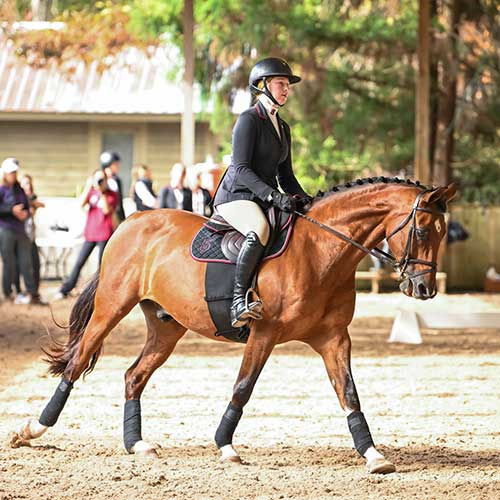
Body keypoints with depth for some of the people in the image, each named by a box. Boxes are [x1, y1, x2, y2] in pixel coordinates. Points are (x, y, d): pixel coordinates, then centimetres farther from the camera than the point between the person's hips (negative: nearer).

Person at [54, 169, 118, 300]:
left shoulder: (112, 194, -1)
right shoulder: (91, 192, 11)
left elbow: (107, 210, -16)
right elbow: (81, 203, -5)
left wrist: (101, 192, -20)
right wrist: (88, 188, -15)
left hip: (104, 234, -4)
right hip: (90, 234, 4)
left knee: (102, 264, -2)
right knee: (79, 262, 4)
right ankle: (65, 290, 7)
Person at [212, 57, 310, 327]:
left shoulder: (283, 127, 19)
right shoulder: (249, 119, -7)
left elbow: (285, 175, 23)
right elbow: (240, 169, -16)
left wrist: (303, 198, 4)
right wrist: (273, 195, -27)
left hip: (264, 200, 9)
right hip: (236, 196, -9)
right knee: (260, 230, -39)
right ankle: (239, 301, -40)